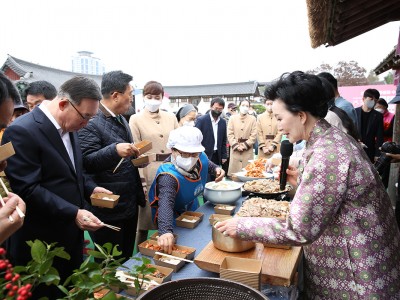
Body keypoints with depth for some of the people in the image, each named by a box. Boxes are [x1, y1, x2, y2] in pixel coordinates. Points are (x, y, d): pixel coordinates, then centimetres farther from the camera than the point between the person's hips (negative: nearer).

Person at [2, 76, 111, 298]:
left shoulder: (69, 127, 5)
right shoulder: (22, 131, -21)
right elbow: (27, 189, -24)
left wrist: (90, 188, 0)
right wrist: (74, 213, -27)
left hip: (71, 236, 8)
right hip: (41, 245, -7)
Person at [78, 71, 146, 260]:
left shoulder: (121, 119, 11)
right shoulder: (91, 122, -17)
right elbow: (85, 163, -24)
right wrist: (115, 150, -36)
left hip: (129, 205, 8)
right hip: (109, 211, -8)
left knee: (127, 260, 23)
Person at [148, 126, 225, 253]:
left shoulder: (201, 157, -21)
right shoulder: (168, 176, -42)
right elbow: (165, 203, -58)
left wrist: (216, 169, -14)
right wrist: (166, 231, -74)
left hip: (192, 207, 7)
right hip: (173, 216, -7)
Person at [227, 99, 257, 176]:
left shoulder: (253, 119, 4)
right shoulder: (232, 118, 6)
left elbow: (254, 135, -2)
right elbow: (230, 134, 1)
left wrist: (244, 145, -10)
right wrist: (236, 146, -9)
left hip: (247, 151, 0)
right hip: (235, 150, 0)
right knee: (234, 173, 2)